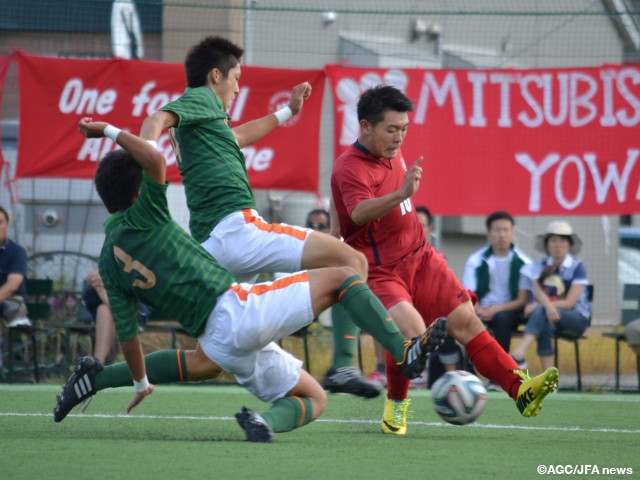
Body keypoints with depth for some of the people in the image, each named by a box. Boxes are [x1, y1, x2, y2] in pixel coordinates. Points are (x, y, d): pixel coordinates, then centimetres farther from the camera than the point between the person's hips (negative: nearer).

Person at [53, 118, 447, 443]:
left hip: (216, 339, 7)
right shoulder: (142, 218, -3)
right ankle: (404, 351, -18)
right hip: (236, 307, -7)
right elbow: (155, 159, -21)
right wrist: (111, 131, -9)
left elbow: (127, 332, 15)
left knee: (313, 398, 17)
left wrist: (141, 383, 29)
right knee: (342, 278, 4)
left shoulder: (109, 265, 14)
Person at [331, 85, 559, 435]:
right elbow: (359, 212, -41)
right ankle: (395, 405, -4)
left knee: (465, 321, -4)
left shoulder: (393, 154, 9)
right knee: (411, 330, -27)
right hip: (380, 272, -7)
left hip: (419, 258, 7)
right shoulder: (351, 167, -18)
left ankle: (521, 390, -8)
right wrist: (401, 193, -55)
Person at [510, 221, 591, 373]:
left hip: (577, 318, -3)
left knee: (540, 311, -32)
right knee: (545, 326, -35)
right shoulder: (540, 266, 7)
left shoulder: (577, 267, -3)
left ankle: (518, 354, -52)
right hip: (550, 315, 3)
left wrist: (538, 305, -23)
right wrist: (548, 306, -35)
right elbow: (538, 292, -11)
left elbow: (569, 302, -12)